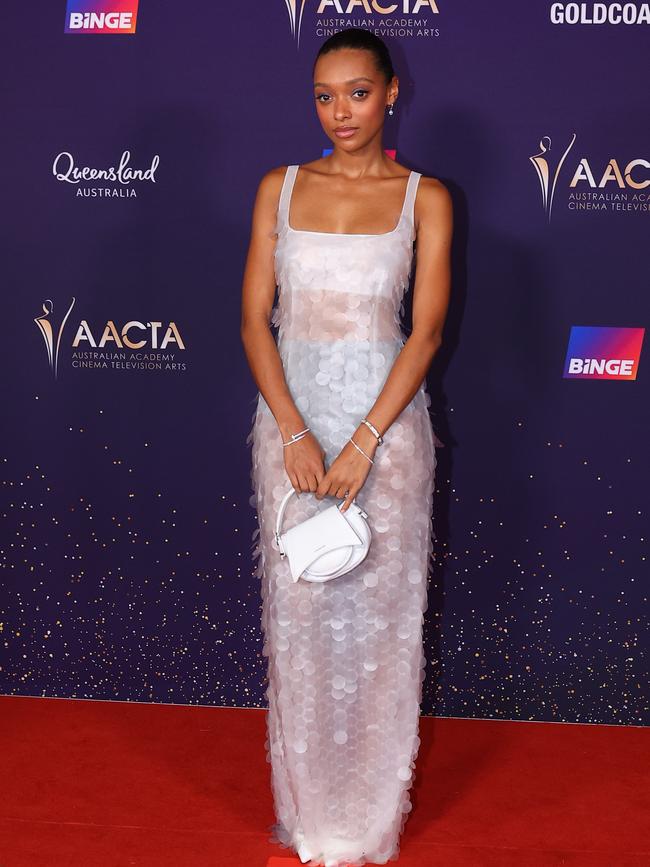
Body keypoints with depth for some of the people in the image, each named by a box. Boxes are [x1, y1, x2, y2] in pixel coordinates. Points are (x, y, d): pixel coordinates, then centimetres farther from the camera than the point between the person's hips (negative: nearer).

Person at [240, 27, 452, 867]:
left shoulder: (424, 197, 0)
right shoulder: (280, 188, 5)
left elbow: (426, 330, -7)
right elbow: (255, 320, -1)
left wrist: (363, 443, -15)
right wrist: (296, 435, -12)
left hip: (386, 416, -1)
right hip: (291, 413, 2)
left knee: (379, 609, 5)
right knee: (298, 610, 8)